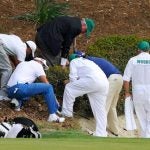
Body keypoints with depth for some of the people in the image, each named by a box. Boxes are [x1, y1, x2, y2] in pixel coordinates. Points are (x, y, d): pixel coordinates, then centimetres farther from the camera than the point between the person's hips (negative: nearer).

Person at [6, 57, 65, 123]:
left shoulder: (23, 63, 30)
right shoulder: (38, 65, 9)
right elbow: (46, 83, 8)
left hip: (10, 91, 8)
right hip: (20, 88, -8)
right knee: (48, 88, -3)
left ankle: (19, 101, 8)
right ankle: (53, 115, -7)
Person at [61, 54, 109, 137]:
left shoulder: (74, 61, 17)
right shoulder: (87, 61, 39)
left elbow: (73, 77, 7)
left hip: (93, 80, -8)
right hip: (104, 83, 8)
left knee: (69, 88, 4)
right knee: (99, 110, 11)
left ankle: (67, 113, 4)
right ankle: (101, 134, 11)